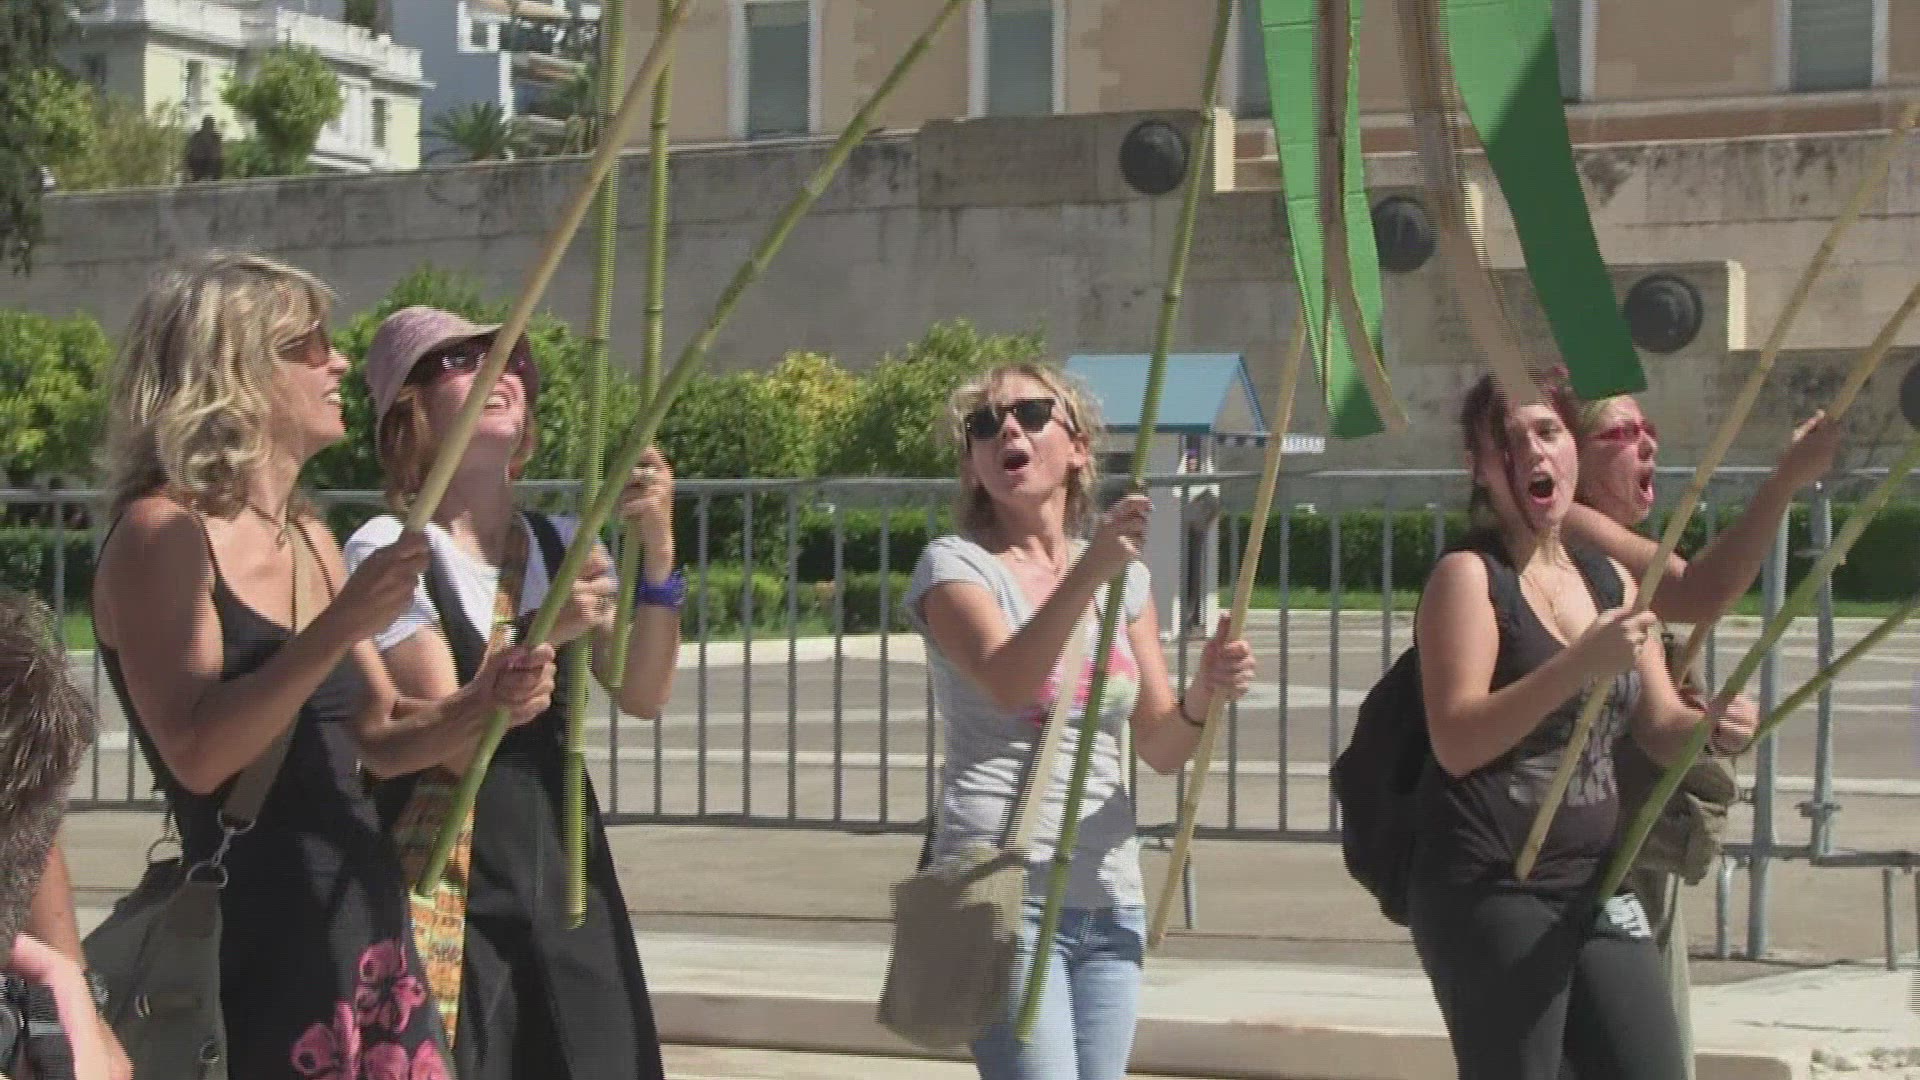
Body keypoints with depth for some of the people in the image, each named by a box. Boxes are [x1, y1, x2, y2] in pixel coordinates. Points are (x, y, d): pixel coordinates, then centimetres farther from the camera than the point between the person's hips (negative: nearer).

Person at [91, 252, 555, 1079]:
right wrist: (339, 628, -27)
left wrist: (480, 706, 0)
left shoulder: (309, 537, 14)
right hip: (256, 932, -8)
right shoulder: (162, 533, -10)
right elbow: (197, 756, -21)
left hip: (367, 914, 8)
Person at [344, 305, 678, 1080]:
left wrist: (658, 557, -14)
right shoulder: (387, 551, -7)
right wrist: (544, 636, -26)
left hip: (564, 863, 5)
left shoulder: (563, 546, 10)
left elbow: (642, 696, -2)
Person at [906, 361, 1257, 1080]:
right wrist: (1088, 573, -33)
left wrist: (1203, 696, -11)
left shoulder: (1124, 577, 15)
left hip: (1109, 898, 6)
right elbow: (1007, 683, -21)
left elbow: (1160, 746, 11)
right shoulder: (955, 564, -1)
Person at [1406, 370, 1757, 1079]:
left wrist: (1712, 727, -7)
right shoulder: (1468, 575, -7)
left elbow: (1662, 729, 17)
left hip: (1597, 888, 7)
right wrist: (1582, 664, -27)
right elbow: (1457, 743, -18)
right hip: (1492, 892, -7)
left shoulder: (1610, 580, 13)